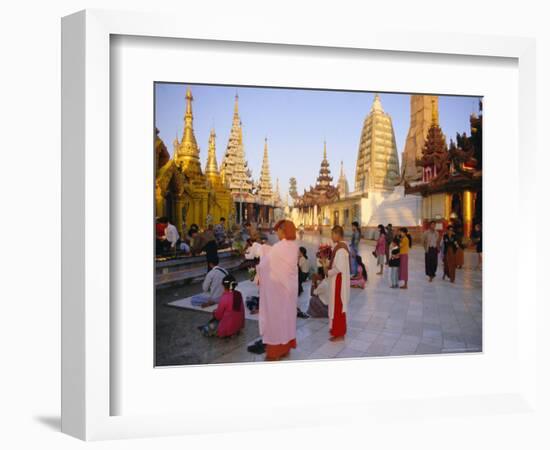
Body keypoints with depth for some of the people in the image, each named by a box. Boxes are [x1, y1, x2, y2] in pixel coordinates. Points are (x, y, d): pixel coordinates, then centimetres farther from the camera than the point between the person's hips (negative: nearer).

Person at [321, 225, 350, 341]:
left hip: (339, 281, -10)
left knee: (338, 306, 0)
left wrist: (328, 272, -12)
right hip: (337, 281, 10)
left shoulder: (341, 249, -22)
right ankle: (337, 329, 29)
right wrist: (327, 264, 3)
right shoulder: (339, 247, 8)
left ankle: (339, 334, 10)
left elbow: (339, 268, -25)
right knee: (336, 305, 17)